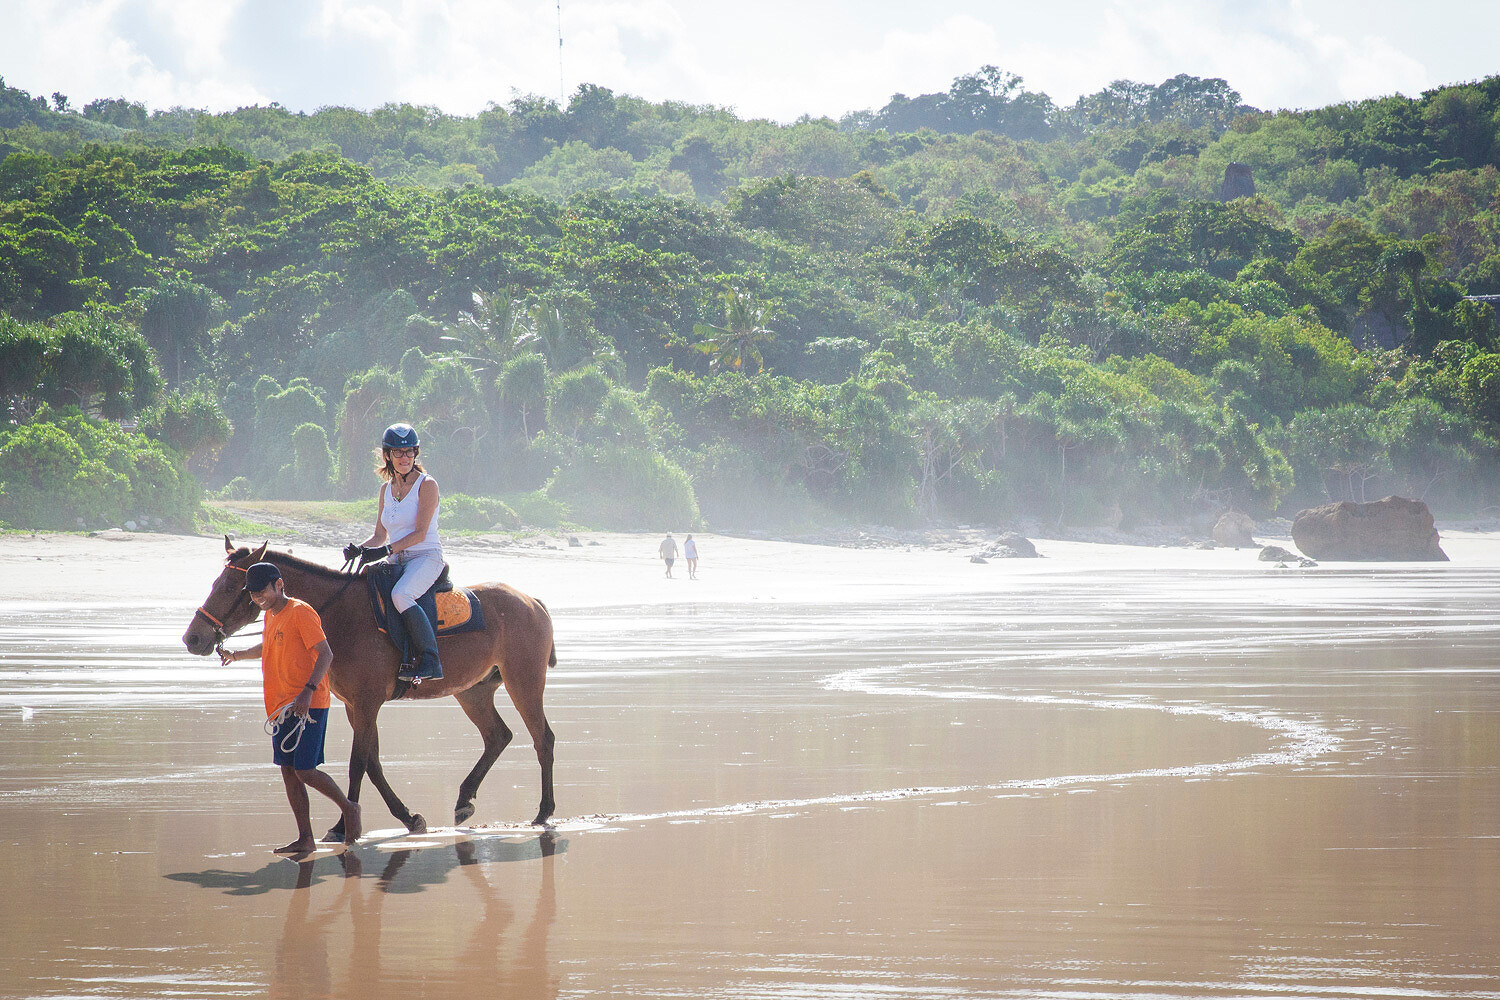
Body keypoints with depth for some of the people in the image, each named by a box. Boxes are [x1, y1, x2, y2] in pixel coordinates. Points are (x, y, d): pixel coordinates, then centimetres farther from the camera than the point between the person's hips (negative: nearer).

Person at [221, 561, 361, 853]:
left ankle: (348, 809, 11)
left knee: (305, 771, -12)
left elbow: (325, 654, -19)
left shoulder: (300, 612, -12)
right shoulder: (271, 615, 15)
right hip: (281, 706, 9)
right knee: (289, 771, 6)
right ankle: (305, 839, 10)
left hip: (308, 705, -9)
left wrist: (308, 690, -28)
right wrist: (238, 654, 30)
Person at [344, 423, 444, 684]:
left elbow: (420, 533, -13)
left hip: (426, 557, -7)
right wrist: (359, 549, -6)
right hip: (397, 562, 7)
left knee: (400, 595, -35)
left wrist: (386, 550, -24)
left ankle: (430, 661, -31)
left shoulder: (427, 485, -5)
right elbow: (380, 536, 15)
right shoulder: (387, 489, 15)